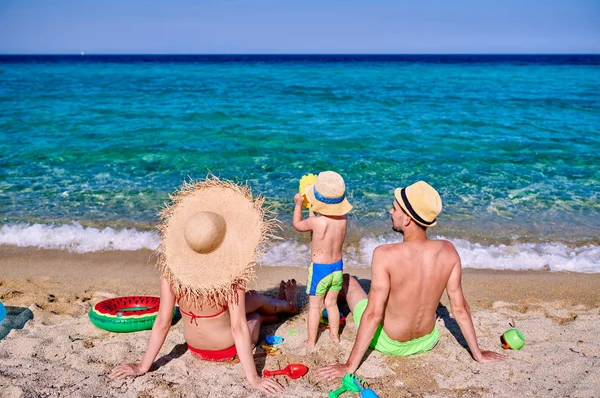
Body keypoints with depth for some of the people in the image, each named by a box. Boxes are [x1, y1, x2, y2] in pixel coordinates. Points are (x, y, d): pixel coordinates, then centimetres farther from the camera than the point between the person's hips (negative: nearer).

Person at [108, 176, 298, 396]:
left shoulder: (172, 267, -25)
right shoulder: (230, 275, -33)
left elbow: (162, 323, -19)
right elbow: (238, 328, -28)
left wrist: (142, 366, -7)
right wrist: (253, 378, -19)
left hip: (195, 350, 3)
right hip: (228, 351, -3)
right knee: (255, 298, 26)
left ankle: (272, 312, 62)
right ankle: (288, 305, 59)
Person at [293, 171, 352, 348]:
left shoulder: (316, 222, -25)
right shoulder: (344, 218, -11)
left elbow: (297, 225, -2)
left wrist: (298, 204, 7)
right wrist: (315, 209, 14)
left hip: (319, 268, -5)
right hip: (337, 267, 5)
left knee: (314, 306, 11)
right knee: (331, 303, 23)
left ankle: (311, 341, 21)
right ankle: (335, 335, 37)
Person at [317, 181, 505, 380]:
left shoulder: (385, 255, -31)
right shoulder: (448, 251, -18)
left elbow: (373, 315, -28)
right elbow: (460, 308, -11)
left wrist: (350, 366, -19)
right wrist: (478, 354, 3)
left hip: (389, 344, -4)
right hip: (427, 341, 4)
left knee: (346, 280, 18)